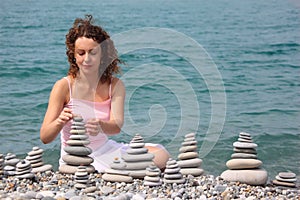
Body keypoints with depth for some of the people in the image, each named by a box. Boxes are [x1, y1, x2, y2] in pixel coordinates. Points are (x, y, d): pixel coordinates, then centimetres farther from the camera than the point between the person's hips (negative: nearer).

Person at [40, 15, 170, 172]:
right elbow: (45, 137, -12)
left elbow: (117, 126, -16)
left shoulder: (115, 85, -1)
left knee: (161, 156, -15)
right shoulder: (64, 86, -10)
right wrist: (59, 122, -35)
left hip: (106, 150, 3)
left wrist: (101, 126, -40)